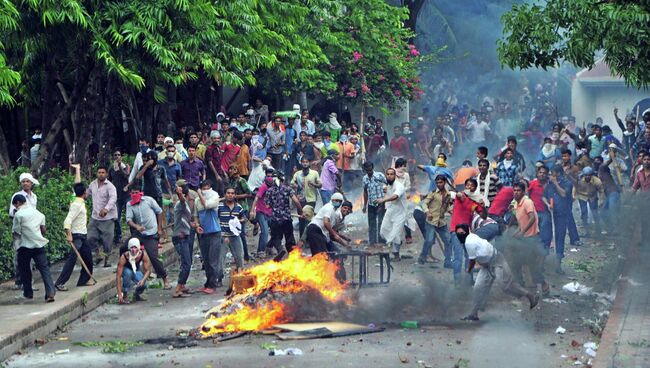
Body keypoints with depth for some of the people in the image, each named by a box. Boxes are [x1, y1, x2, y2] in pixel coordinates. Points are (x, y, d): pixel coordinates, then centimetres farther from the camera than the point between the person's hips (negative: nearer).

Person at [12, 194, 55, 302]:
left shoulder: (18, 214, -8)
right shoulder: (38, 213, 10)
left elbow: (16, 232, -6)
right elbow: (43, 229, 14)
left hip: (25, 246, -4)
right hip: (39, 245, 4)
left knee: (24, 270, 14)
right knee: (44, 268, -1)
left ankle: (28, 293, 20)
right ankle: (50, 292, -15)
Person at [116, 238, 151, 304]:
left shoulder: (143, 254, -29)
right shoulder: (124, 257, -36)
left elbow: (148, 270, -20)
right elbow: (118, 276, -35)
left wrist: (143, 280, -41)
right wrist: (119, 294, -40)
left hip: (136, 270, 2)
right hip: (125, 269, -2)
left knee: (143, 284, -26)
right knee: (128, 272, -38)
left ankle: (136, 295, 8)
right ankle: (124, 295, -20)